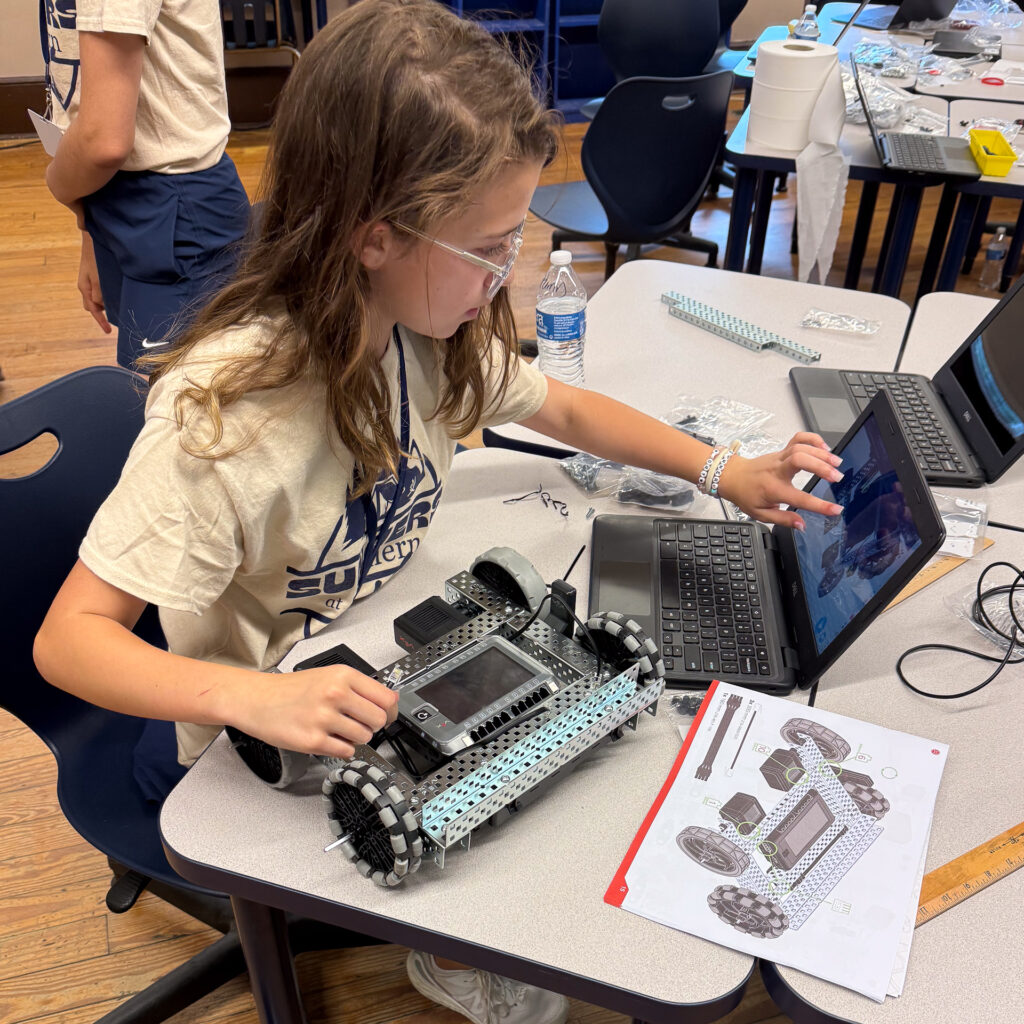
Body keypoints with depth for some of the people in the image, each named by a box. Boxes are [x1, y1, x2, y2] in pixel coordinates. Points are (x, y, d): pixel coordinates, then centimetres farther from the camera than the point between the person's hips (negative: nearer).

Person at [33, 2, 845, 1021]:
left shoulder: (429, 326, -12)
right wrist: (250, 698, -45)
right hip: (273, 750, -6)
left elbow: (563, 409, 4)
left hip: (388, 668, 6)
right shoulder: (221, 405, -32)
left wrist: (728, 471, -5)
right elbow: (69, 637, -28)